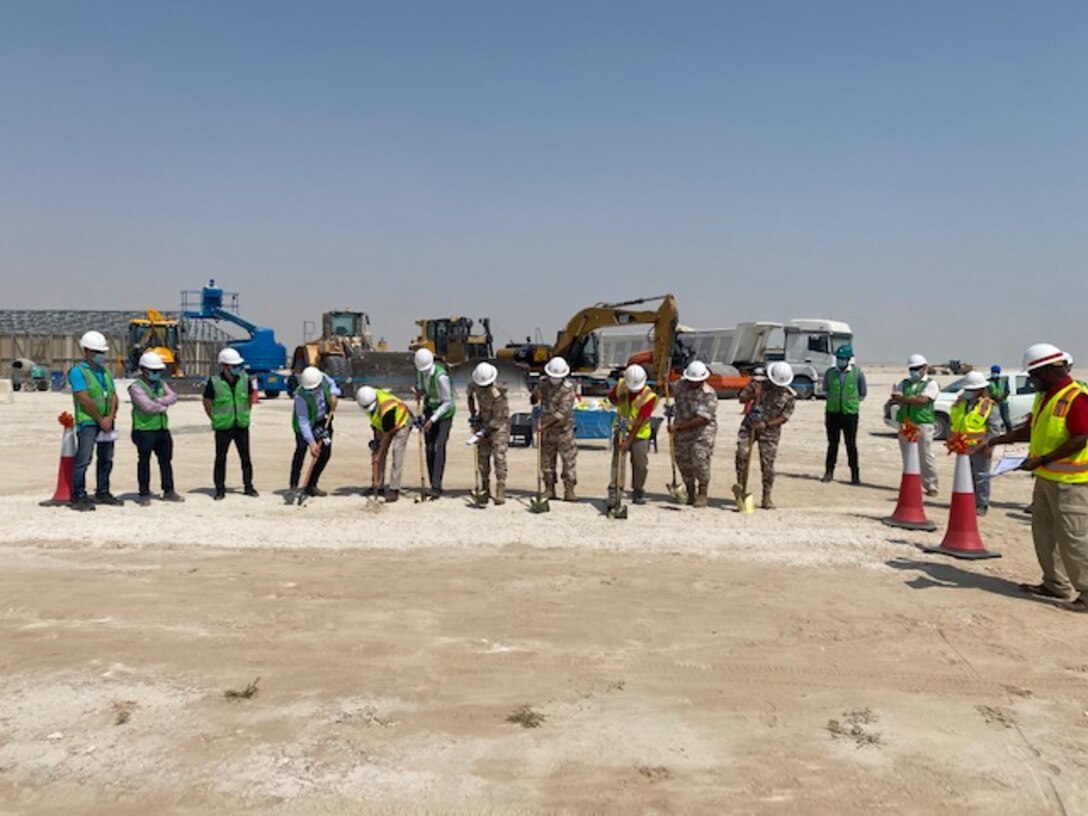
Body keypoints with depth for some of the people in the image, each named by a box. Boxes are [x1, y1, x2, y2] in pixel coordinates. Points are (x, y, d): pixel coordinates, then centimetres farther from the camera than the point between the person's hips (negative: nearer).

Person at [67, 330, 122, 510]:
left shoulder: (105, 371, 16)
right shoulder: (77, 371, -7)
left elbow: (113, 396, 9)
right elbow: (85, 400, -14)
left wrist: (110, 418, -5)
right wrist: (101, 420, -11)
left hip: (107, 422, 7)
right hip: (87, 422, -7)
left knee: (106, 459, 11)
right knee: (83, 460, -9)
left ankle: (102, 493, 22)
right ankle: (78, 497, -4)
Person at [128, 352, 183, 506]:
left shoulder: (160, 383, 14)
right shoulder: (136, 387, -9)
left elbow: (173, 397, -2)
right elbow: (147, 406, -22)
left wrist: (158, 401, -16)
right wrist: (163, 407, -7)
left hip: (162, 428, 7)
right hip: (144, 430, -7)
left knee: (166, 460, 12)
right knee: (144, 462, 0)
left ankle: (168, 491, 21)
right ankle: (144, 494, 7)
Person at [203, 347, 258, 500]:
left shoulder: (244, 379, 0)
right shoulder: (214, 382, -11)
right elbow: (207, 403, -1)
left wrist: (245, 415, 10)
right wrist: (216, 420, 0)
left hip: (242, 426, 3)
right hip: (223, 428, -3)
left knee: (245, 457, 8)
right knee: (220, 458, 5)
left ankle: (248, 486, 19)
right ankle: (220, 489, 14)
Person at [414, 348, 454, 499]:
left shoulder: (441, 376, -25)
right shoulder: (421, 372, -2)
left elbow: (447, 402, -21)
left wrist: (432, 420, -25)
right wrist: (419, 391, -4)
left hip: (444, 414, -7)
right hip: (429, 411, 7)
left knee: (439, 448, -16)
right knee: (429, 449, 3)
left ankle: (436, 487, -17)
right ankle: (433, 486, 9)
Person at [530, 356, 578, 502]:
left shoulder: (568, 388, -13)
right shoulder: (543, 382, 4)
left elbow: (563, 412, -20)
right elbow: (533, 400, 20)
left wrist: (545, 425, -23)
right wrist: (535, 396, -5)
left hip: (563, 429, -4)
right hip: (546, 430, 4)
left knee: (569, 459, -4)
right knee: (546, 460, 8)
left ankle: (569, 491, 0)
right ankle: (549, 489, 18)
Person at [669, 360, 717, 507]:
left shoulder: (709, 394, -20)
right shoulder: (681, 384, 0)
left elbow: (702, 419, -26)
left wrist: (678, 427, -26)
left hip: (702, 432, -6)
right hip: (682, 431, 6)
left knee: (700, 460, -13)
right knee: (683, 461, 8)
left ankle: (702, 494, 2)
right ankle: (690, 493, 23)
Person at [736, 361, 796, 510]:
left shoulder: (789, 396, -3)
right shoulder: (758, 384, 0)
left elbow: (785, 417, -4)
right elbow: (741, 398, 5)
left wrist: (766, 424, -17)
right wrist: (753, 395, -16)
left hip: (770, 431, -1)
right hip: (749, 426, 1)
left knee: (767, 464, -1)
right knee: (742, 454, -16)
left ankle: (766, 497, 11)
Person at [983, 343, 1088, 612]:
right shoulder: (1045, 396, 12)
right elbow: (1029, 429, 21)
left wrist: (1041, 460, -24)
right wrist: (996, 440, 13)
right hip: (1046, 478, 10)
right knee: (1044, 532, 16)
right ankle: (1055, 584, 27)